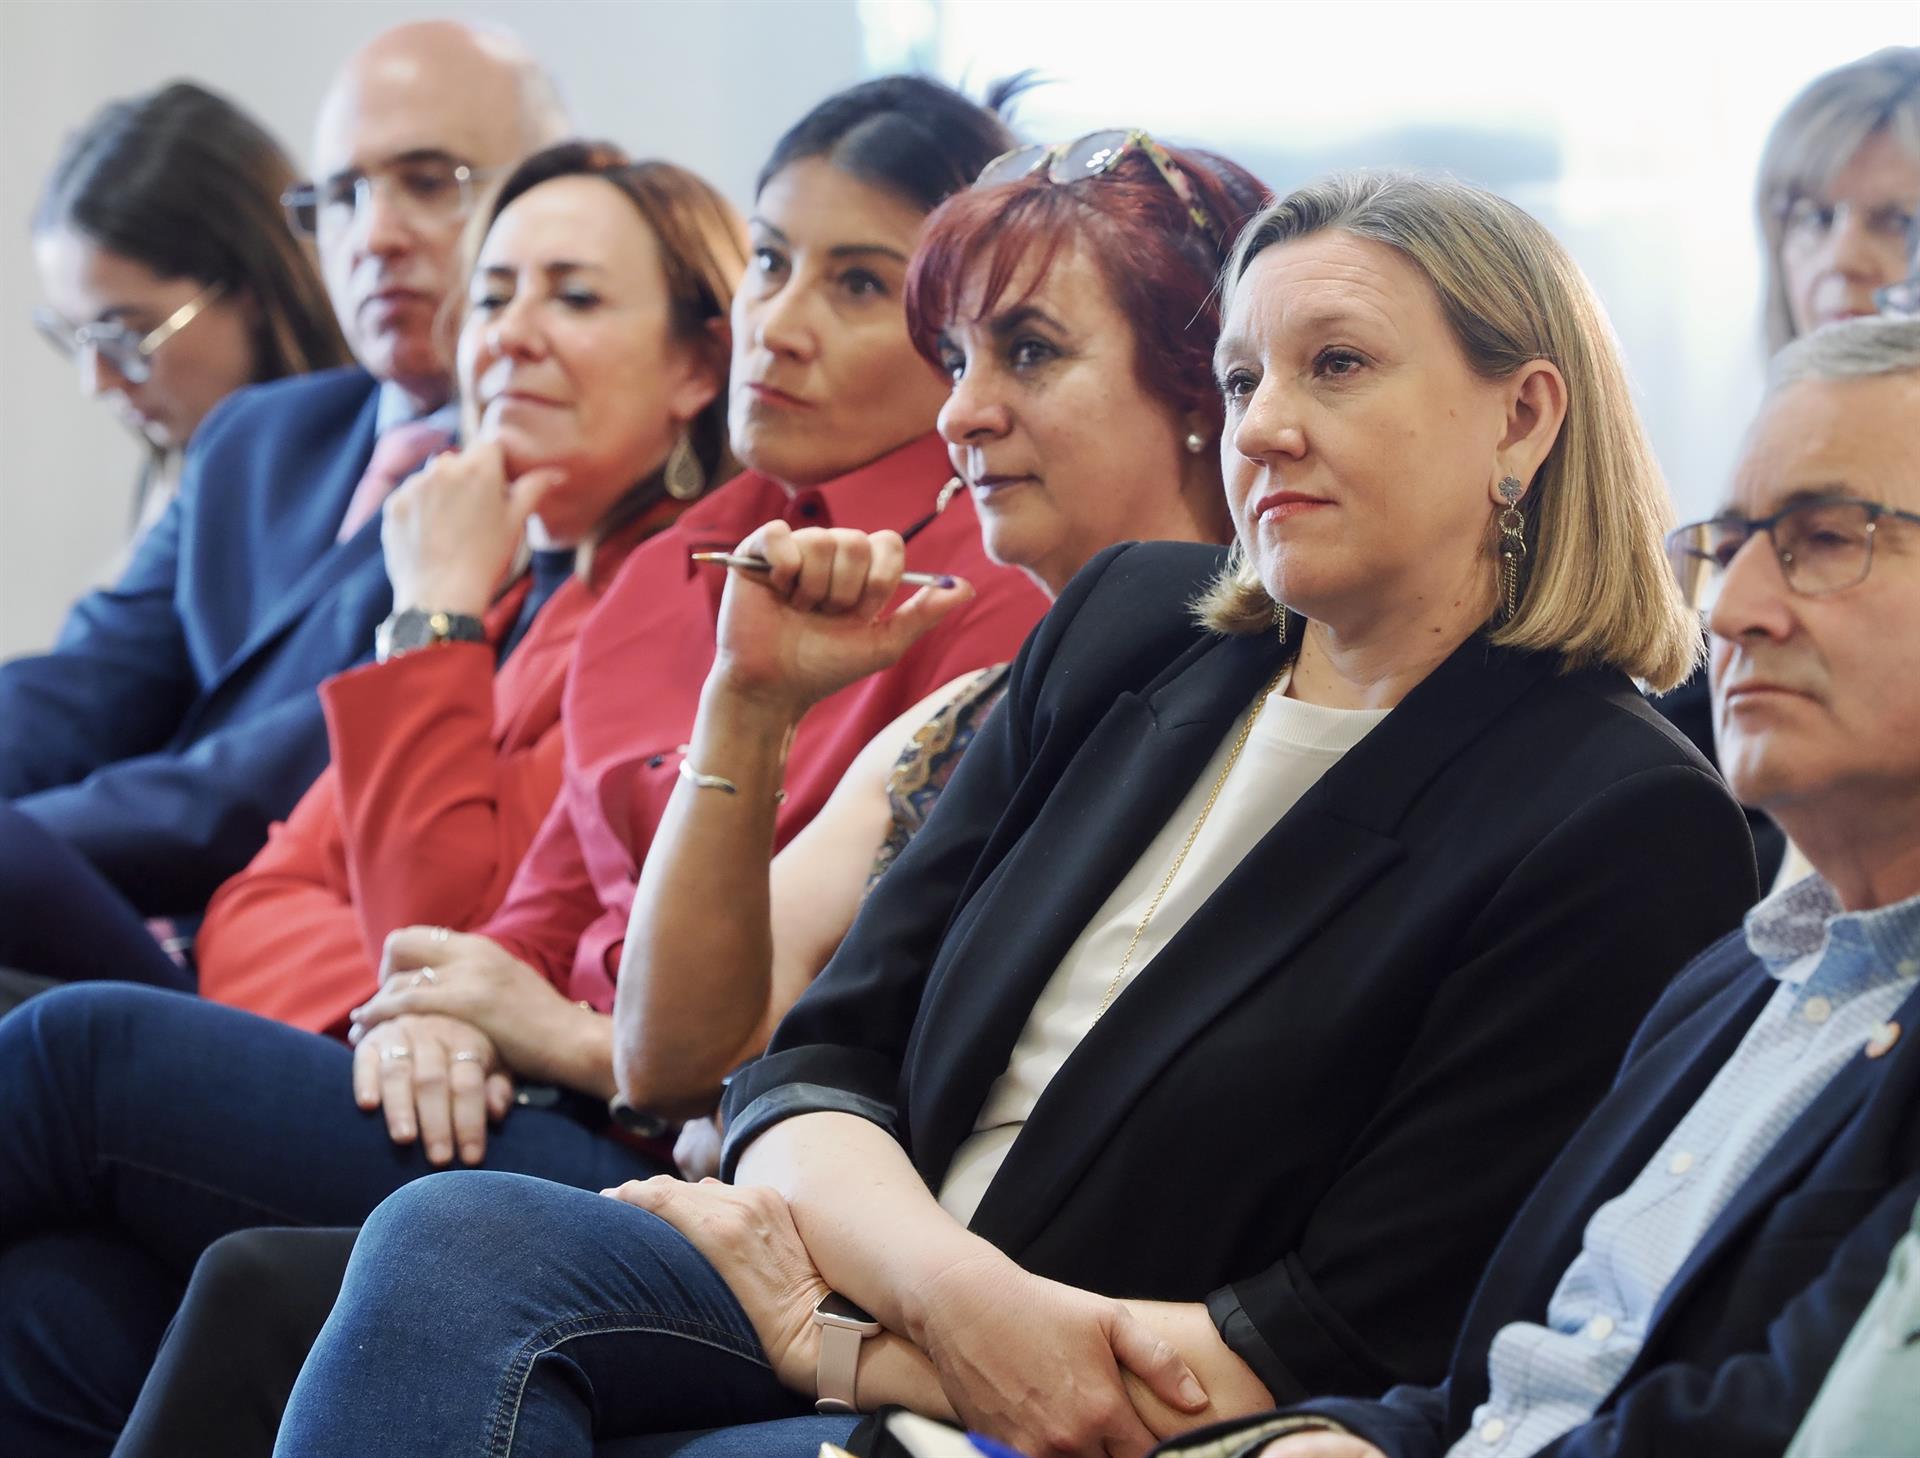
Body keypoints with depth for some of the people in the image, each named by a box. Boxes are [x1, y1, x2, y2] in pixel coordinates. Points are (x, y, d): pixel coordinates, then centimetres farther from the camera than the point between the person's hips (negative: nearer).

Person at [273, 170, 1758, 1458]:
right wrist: (960, 1293, -15)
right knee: (451, 1241, -25)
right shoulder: (1125, 628, 14)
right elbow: (821, 1061, 9)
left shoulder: (1632, 826, -6)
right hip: (881, 1325, 6)